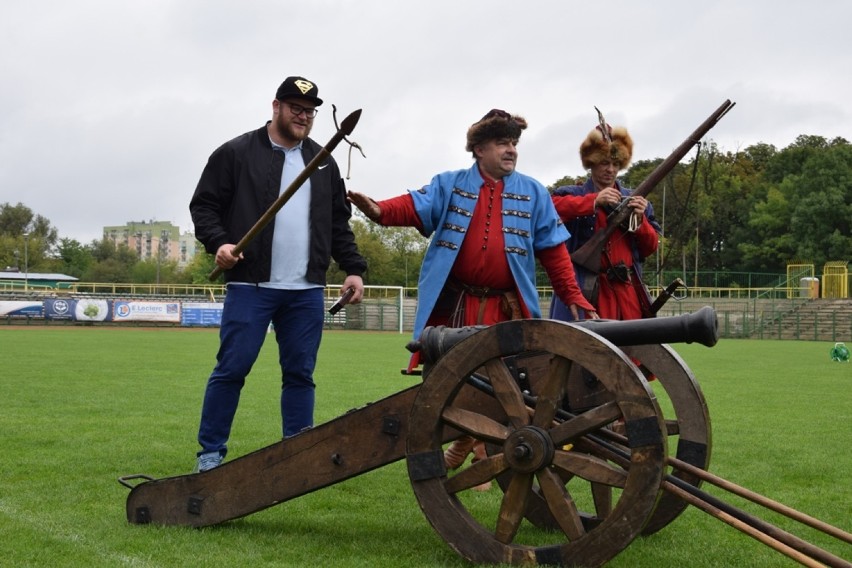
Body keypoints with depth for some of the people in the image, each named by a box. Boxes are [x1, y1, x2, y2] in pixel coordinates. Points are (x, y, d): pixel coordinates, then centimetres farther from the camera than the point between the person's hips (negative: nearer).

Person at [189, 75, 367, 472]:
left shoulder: (324, 162, 16)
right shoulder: (236, 153, 2)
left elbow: (339, 224, 19)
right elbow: (204, 206, 2)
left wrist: (353, 268, 10)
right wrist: (218, 242, -15)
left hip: (307, 291, 4)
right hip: (251, 285, -4)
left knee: (300, 374, 6)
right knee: (231, 369, -4)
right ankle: (210, 453, 6)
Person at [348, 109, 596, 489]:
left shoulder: (532, 193, 9)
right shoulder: (449, 185, 6)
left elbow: (553, 252, 8)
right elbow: (416, 206, -11)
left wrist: (573, 297, 2)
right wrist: (379, 211, -32)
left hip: (505, 309, 0)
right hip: (453, 305, 0)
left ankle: (480, 454, 18)